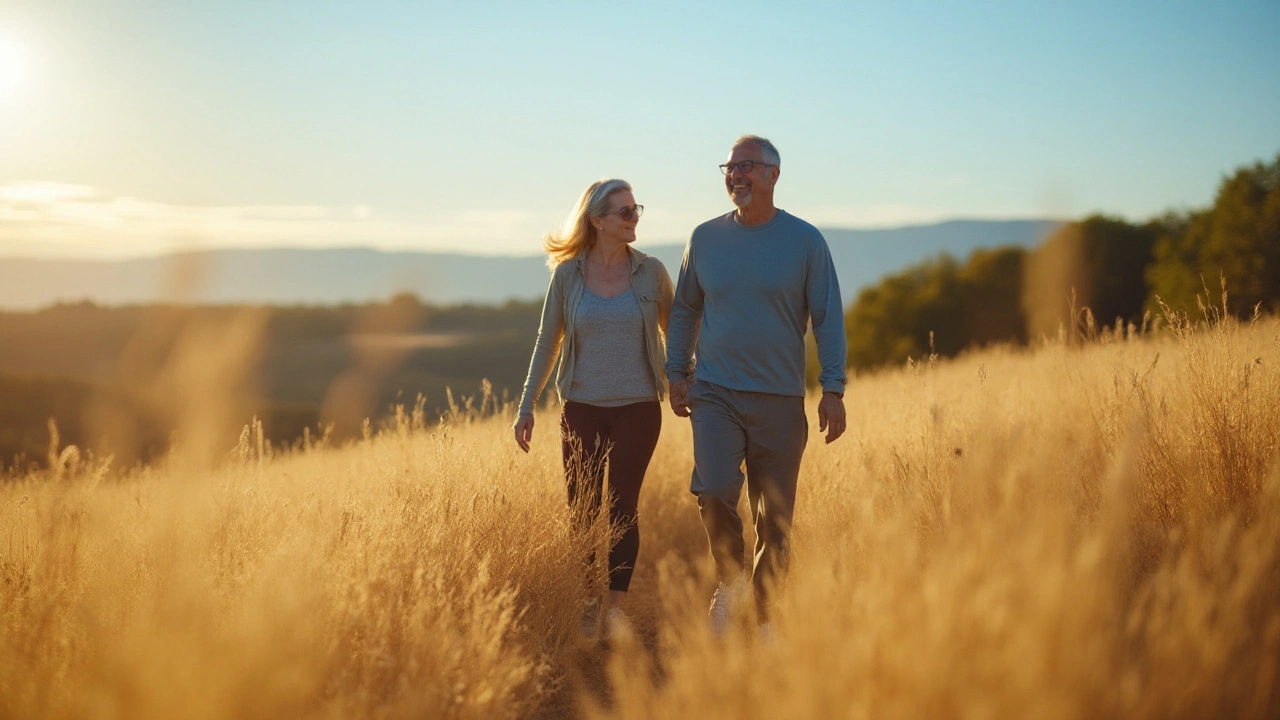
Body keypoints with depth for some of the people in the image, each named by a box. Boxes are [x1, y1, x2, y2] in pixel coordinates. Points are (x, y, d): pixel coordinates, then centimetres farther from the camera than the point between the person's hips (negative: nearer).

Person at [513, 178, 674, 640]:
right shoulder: (568, 274, 0)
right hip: (582, 408, 1)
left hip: (637, 408, -1)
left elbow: (676, 333, 11)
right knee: (581, 511, 4)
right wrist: (526, 406, 4)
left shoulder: (650, 272, 0)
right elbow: (547, 343, 6)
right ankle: (586, 607, 16)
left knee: (622, 507, -4)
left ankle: (616, 606, 0)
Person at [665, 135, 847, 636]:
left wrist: (833, 390, -6)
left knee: (775, 521, 4)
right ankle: (730, 579, 6)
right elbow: (684, 310, 17)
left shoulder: (805, 241, 0)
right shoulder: (706, 238, 6)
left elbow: (828, 319, 1)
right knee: (714, 492, -21)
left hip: (781, 401, 0)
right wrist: (677, 374, 8)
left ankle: (763, 618, 20)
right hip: (715, 393, 1)